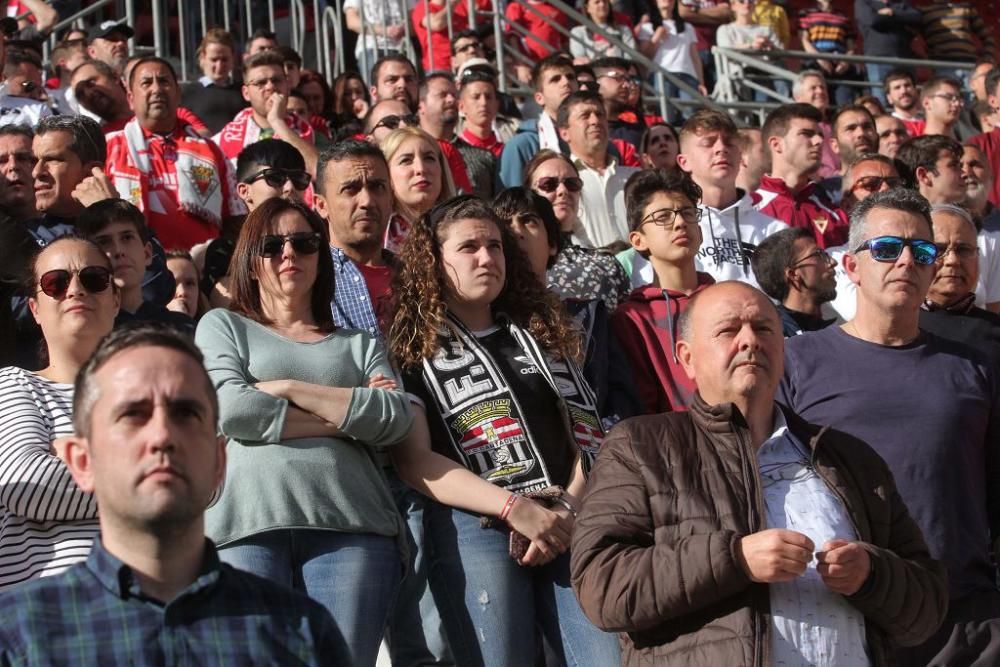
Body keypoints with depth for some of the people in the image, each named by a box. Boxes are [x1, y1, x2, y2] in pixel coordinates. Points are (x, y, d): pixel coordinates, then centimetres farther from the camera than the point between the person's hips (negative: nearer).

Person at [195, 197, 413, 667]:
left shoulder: (357, 343, 23)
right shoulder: (223, 325, 17)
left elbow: (396, 420, 3)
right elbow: (230, 410, -3)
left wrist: (287, 389, -1)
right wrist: (348, 416, 1)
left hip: (351, 525, 2)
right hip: (250, 523, -1)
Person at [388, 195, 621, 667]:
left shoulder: (543, 331, 21)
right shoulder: (412, 347, 7)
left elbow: (588, 433, 15)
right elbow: (414, 462, -4)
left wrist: (568, 509, -4)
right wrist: (516, 509, -13)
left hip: (570, 522, 4)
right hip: (474, 528, -3)